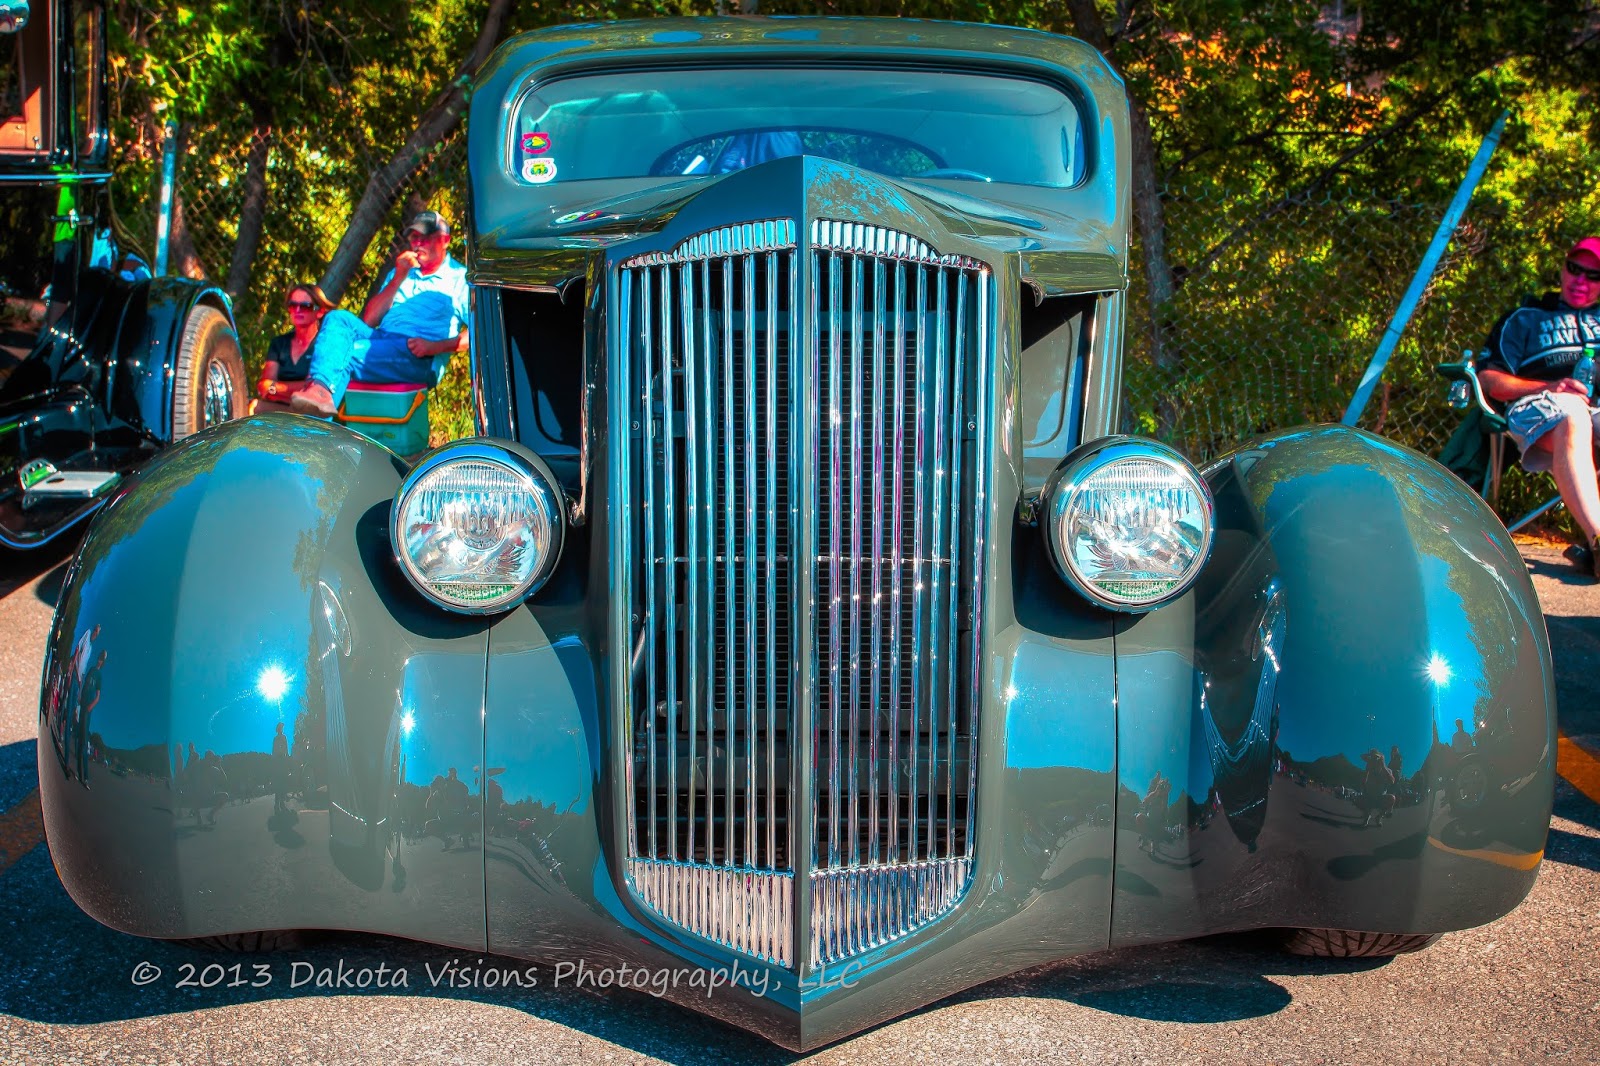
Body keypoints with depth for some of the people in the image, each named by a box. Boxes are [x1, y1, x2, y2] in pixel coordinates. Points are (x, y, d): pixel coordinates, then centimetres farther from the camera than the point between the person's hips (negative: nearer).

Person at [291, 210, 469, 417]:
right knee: (338, 318, -23)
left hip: (418, 360, -6)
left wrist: (435, 346, -17)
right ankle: (321, 389, -46)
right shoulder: (401, 272, 30)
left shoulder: (460, 278, 12)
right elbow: (368, 320, 16)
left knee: (343, 354, -27)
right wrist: (399, 278, 6)